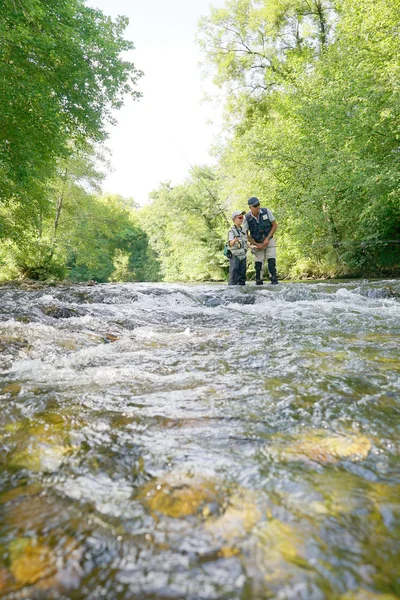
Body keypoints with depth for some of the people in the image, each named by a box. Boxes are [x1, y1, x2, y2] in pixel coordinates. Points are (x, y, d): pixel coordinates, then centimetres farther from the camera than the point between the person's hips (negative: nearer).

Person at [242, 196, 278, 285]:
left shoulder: (266, 211, -12)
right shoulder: (247, 218, -14)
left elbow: (275, 225, -4)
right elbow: (245, 234, -5)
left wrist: (267, 238, -13)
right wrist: (256, 244, -9)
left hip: (269, 240, 0)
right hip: (257, 243, 0)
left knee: (271, 260, -13)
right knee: (258, 263, -2)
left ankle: (274, 281, -11)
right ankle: (259, 282, 8)